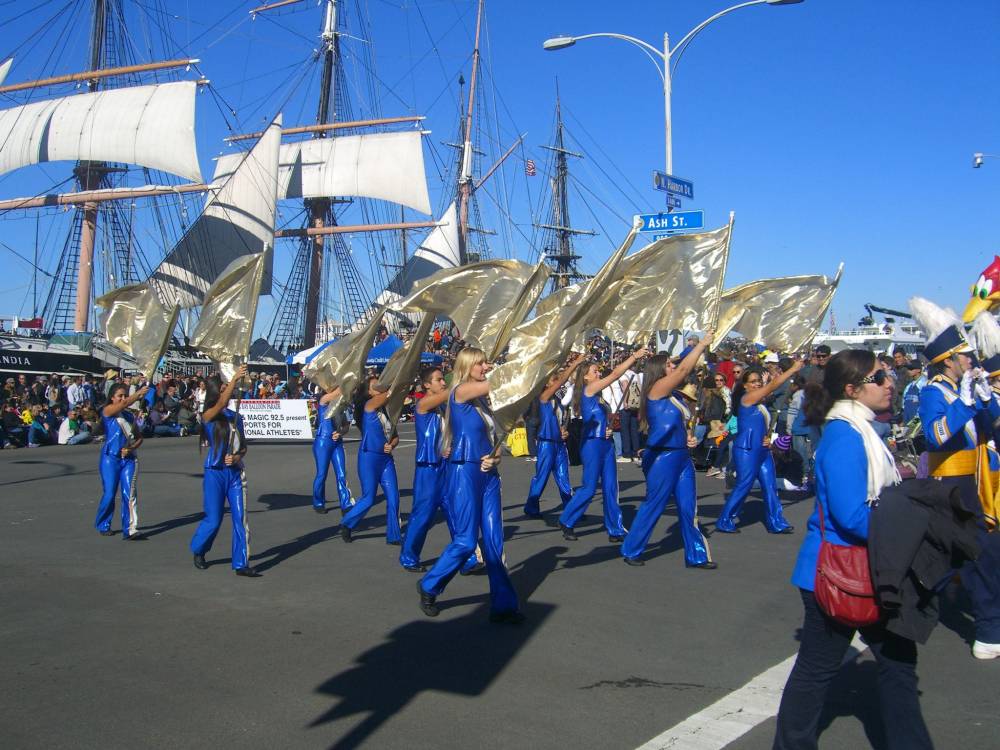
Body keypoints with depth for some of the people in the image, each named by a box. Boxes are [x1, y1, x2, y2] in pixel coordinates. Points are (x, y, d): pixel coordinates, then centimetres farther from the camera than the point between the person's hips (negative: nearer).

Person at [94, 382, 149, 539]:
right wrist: (138, 394, -35)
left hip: (129, 458, 4)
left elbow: (139, 438, 16)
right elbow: (124, 404, -23)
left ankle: (130, 529, -13)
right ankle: (102, 525, 24)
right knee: (110, 494, 1)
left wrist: (131, 448, -3)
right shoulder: (107, 411, -3)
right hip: (110, 457, -4)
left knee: (130, 493, -9)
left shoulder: (130, 415, 13)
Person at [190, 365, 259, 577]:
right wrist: (235, 379, -33)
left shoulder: (236, 416, 8)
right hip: (215, 472, -4)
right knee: (213, 520, 4)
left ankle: (241, 564, 2)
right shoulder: (209, 416, -5)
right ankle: (198, 551, 32)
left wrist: (238, 457, -6)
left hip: (236, 472, 4)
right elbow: (221, 404, -27)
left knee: (240, 517, -3)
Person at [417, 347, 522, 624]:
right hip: (465, 473, -7)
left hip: (488, 475, 7)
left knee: (494, 542, 4)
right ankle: (429, 586, 18)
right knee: (466, 541, -4)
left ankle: (503, 605, 7)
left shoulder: (482, 399, 14)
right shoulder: (460, 392, -8)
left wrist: (495, 457, -2)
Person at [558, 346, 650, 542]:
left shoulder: (597, 396, 17)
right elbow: (615, 374, -15)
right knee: (589, 488, -4)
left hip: (606, 443, 8)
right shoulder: (588, 390, -8)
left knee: (610, 488, 5)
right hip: (592, 444, -8)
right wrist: (635, 356, -14)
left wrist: (609, 429, 5)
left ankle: (615, 530, 8)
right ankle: (566, 522, 11)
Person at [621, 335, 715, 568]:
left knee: (688, 507, 7)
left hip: (682, 456, 8)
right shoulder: (656, 389, -10)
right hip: (661, 457, -7)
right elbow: (684, 369, -17)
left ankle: (697, 555, 14)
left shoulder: (675, 396, 13)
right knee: (653, 506, 1)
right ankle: (631, 551, 15)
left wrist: (690, 437, 7)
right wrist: (702, 344, -11)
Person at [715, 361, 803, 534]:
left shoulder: (761, 403, 17)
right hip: (746, 450, -9)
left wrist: (768, 439, 5)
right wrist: (793, 369, -12)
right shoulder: (747, 398, -8)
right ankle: (725, 522, 3)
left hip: (762, 450, 9)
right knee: (744, 485, -6)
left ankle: (776, 522, 9)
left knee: (770, 486, 5)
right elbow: (772, 386, -15)